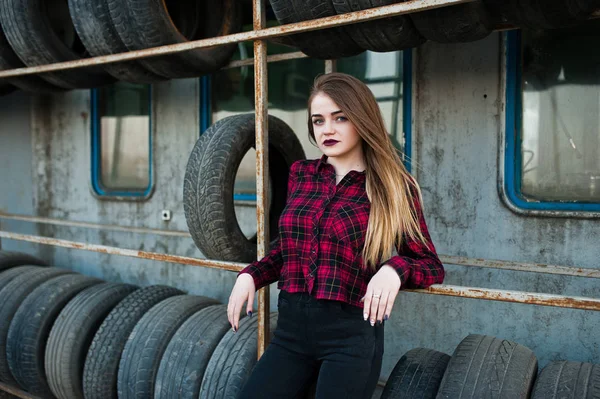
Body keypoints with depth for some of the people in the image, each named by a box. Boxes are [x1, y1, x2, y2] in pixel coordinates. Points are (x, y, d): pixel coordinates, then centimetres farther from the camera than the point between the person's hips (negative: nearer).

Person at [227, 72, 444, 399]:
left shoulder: (393, 187, -5)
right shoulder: (300, 174, 6)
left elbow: (431, 266, -2)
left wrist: (394, 269, -23)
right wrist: (250, 275, 2)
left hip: (351, 333, -4)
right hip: (291, 327, 4)